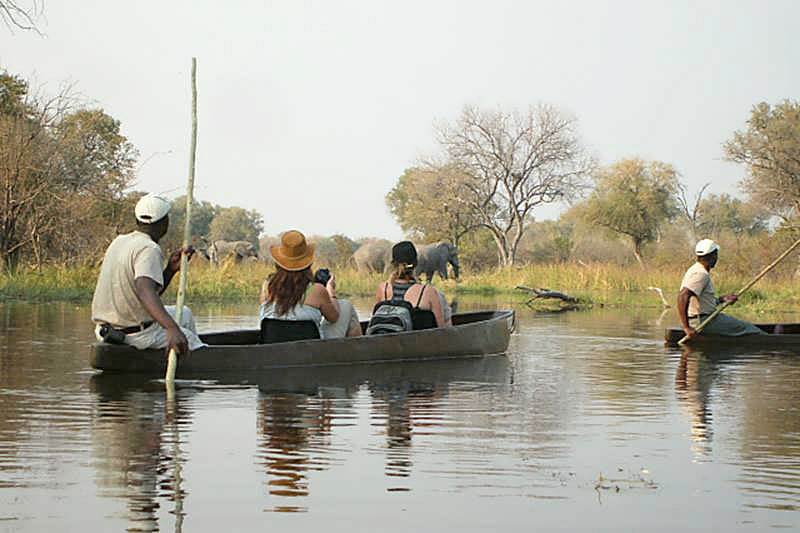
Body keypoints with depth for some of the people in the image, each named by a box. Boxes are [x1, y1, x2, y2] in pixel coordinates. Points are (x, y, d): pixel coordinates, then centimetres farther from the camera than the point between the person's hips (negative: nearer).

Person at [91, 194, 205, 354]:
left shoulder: (120, 241, 8)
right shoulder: (149, 249, -20)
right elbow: (145, 292, -39)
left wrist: (171, 268, 0)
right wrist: (172, 328, -51)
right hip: (138, 334, -9)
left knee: (184, 314, 28)